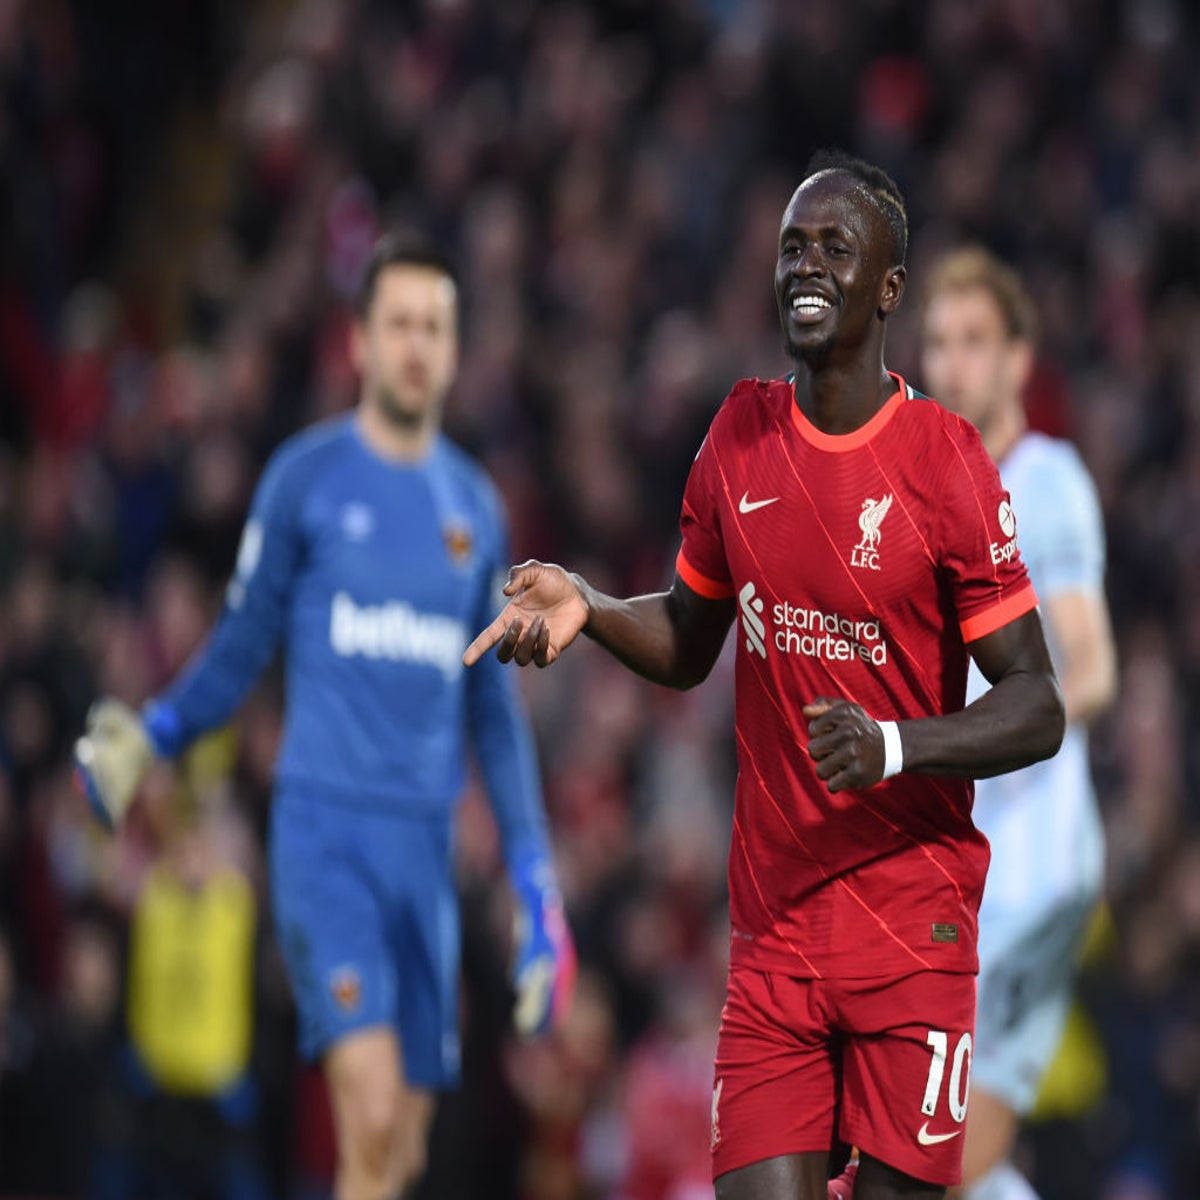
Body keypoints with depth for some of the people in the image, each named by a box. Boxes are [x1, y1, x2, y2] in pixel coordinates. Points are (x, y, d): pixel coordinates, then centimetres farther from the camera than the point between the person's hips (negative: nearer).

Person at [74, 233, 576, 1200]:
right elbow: (242, 649, 5)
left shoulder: (476, 507, 13)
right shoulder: (306, 478, 1)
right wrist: (153, 734, -12)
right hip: (324, 825, -5)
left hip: (428, 839, 5)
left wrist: (536, 881, 14)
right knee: (371, 1120, -19)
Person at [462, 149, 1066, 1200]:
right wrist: (586, 607, 2)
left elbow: (1036, 709, -8)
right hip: (772, 924, 3)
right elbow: (689, 645, 22)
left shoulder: (945, 462, -7)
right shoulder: (740, 436, 8)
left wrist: (894, 746, -24)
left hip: (913, 925, -3)